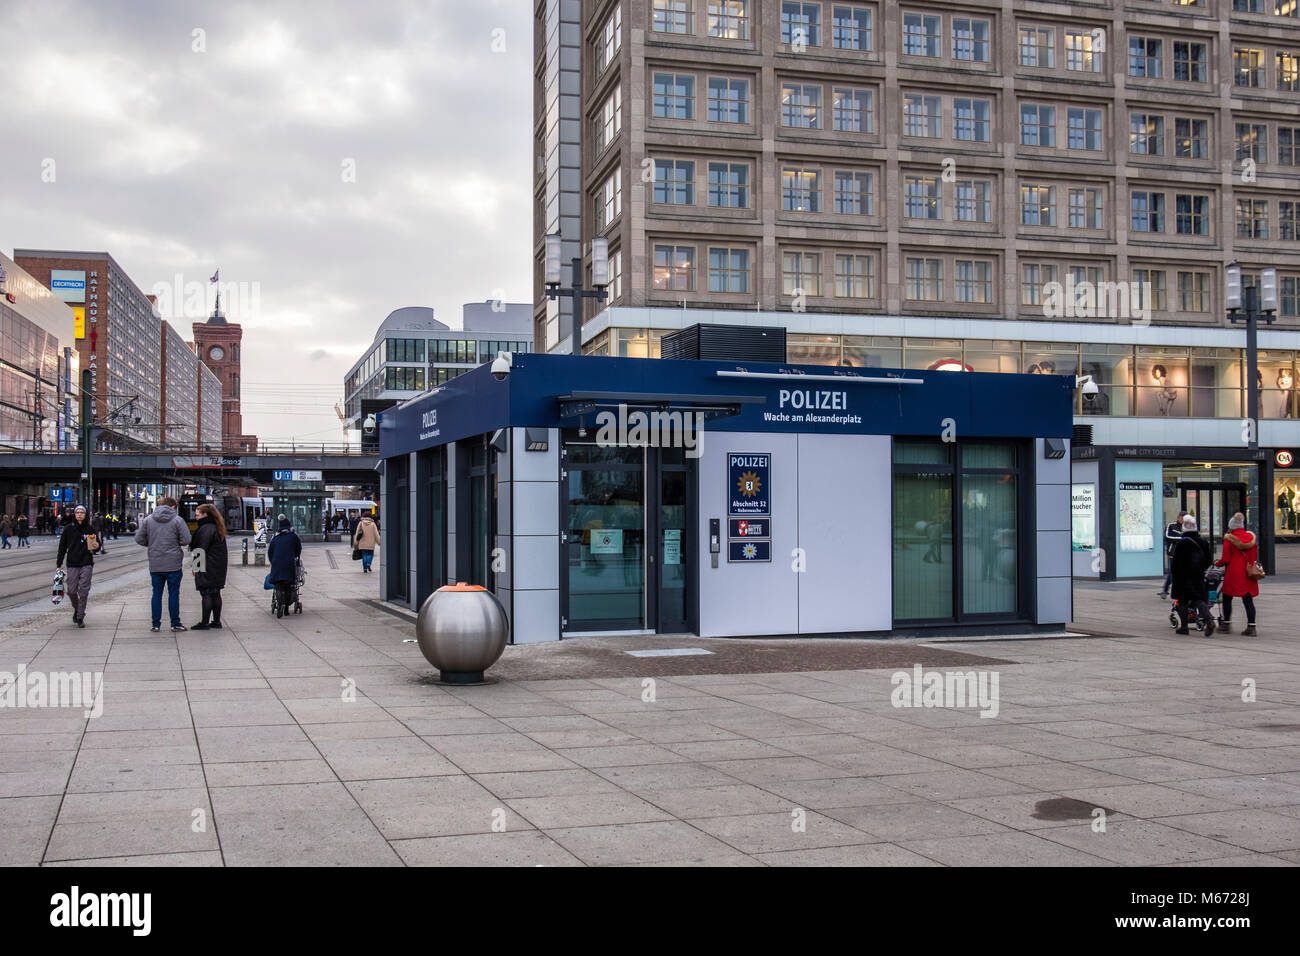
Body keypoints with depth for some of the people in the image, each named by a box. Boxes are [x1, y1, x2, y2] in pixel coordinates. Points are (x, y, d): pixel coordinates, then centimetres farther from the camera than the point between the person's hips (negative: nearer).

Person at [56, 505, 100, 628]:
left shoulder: (90, 529, 4)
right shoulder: (68, 529, 4)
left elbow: (98, 544, 13)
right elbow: (62, 547, 8)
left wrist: (97, 546, -12)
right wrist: (58, 565, 4)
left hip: (87, 564, -1)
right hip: (72, 565, 1)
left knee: (83, 591, -5)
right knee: (71, 591, 0)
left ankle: (80, 617, 3)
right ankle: (77, 610, 28)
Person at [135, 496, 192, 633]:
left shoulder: (148, 520, 3)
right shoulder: (177, 520, -6)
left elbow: (139, 539, 2)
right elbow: (186, 540, -10)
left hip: (155, 565, 3)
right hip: (173, 564, -3)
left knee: (157, 594, 10)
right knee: (173, 593, 5)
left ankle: (155, 624, 11)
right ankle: (175, 623, 8)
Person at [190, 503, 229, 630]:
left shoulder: (205, 529, -15)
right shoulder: (217, 528, 14)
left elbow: (202, 550, -18)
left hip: (207, 568, -9)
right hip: (219, 568, 9)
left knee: (206, 595, -5)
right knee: (216, 595, 12)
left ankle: (205, 623, -3)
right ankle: (216, 621, 15)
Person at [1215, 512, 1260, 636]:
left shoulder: (1229, 539, -10)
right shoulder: (1251, 537, 6)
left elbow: (1225, 559, -10)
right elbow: (1255, 557, 11)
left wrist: (1217, 564, 8)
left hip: (1233, 574, -5)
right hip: (1248, 574, 5)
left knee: (1227, 598, 10)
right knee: (1248, 600, 4)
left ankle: (1226, 623, 16)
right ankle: (1251, 626, -2)